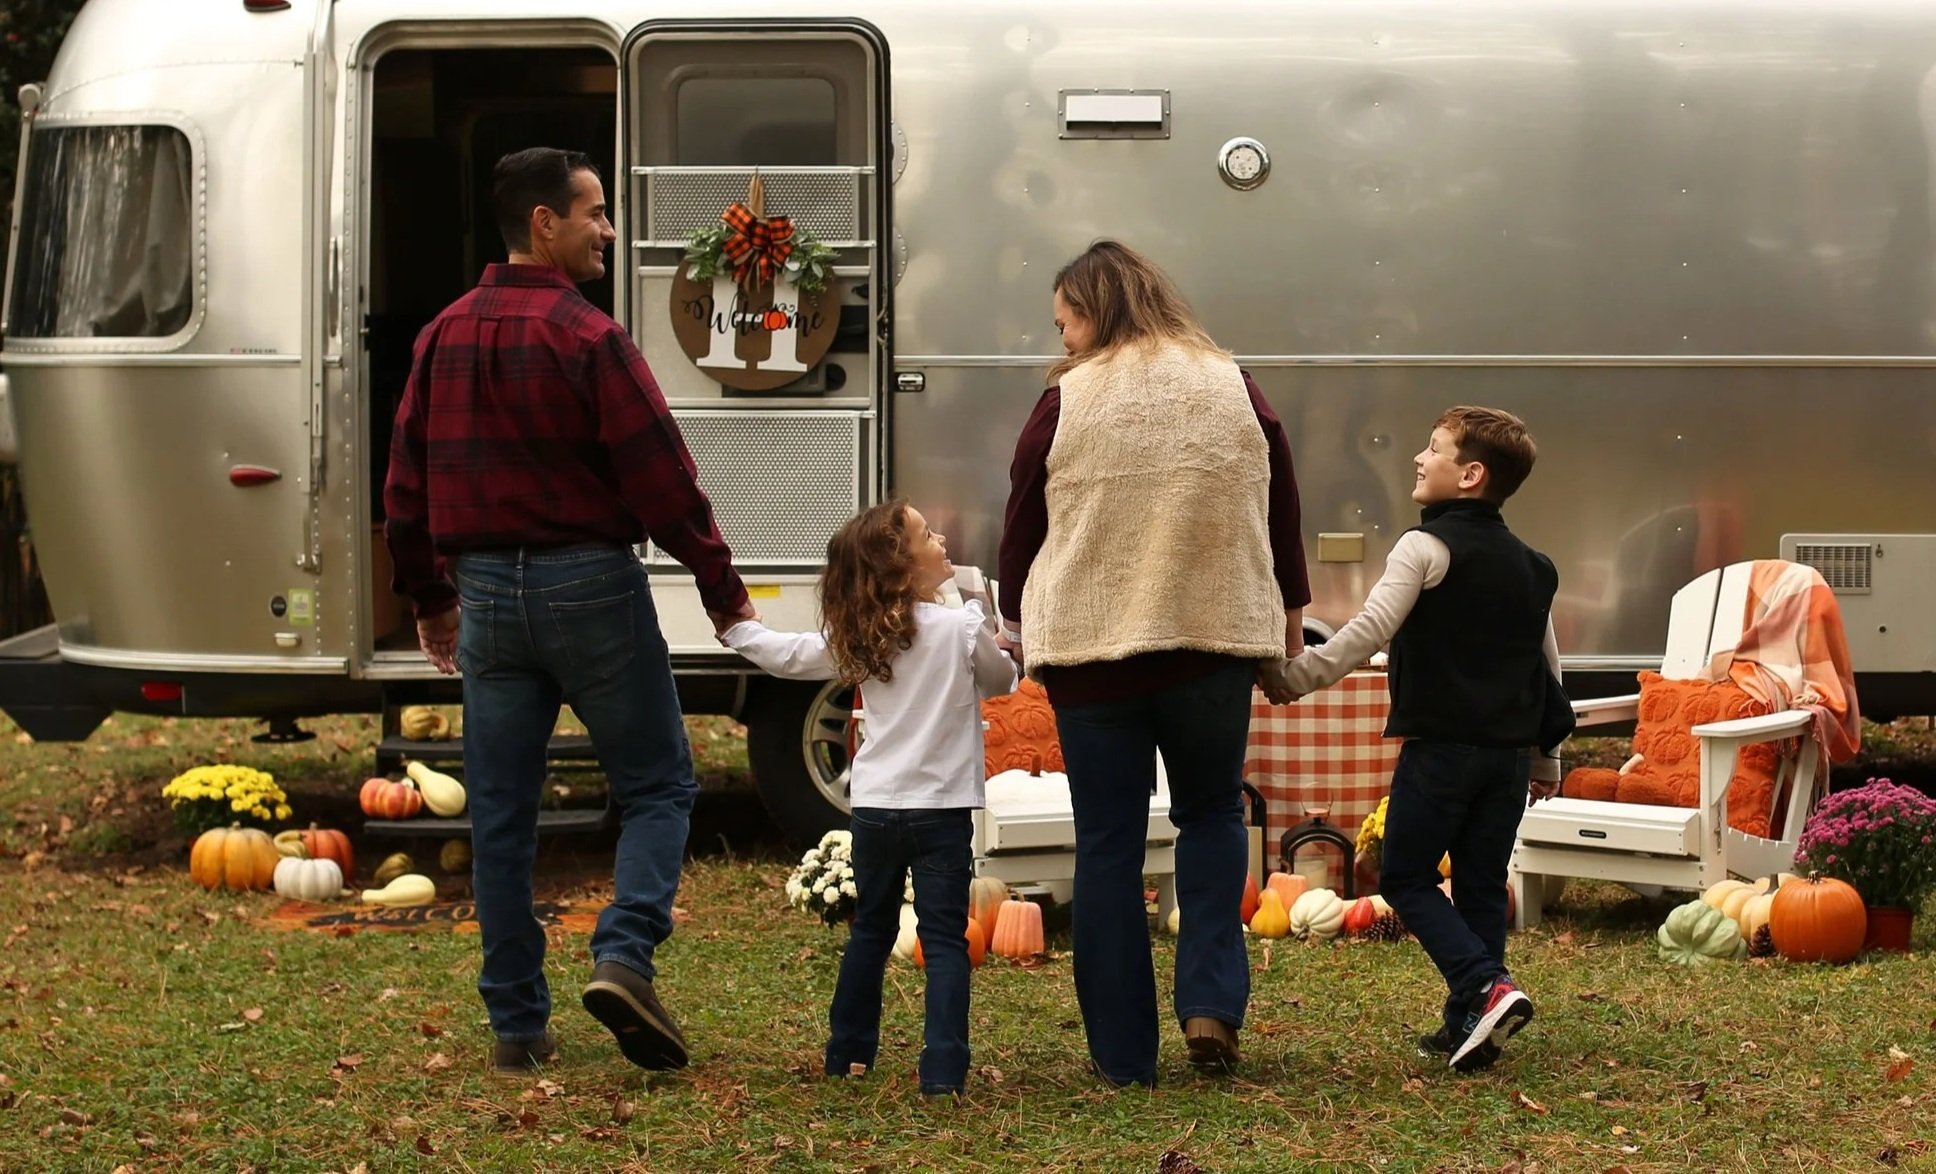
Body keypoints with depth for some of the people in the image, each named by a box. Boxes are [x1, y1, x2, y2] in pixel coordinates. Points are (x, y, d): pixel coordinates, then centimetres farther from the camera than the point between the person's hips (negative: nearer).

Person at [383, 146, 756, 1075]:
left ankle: (518, 1024, 11)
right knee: (658, 785, 6)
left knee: (500, 815, 9)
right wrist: (725, 594, -5)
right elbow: (662, 480, -13)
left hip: (488, 590, 6)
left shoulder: (444, 337, 7)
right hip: (590, 583, -6)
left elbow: (408, 480, 13)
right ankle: (623, 955, -14)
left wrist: (429, 597, 24)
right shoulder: (585, 339, -13)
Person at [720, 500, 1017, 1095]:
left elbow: (786, 654, 11)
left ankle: (848, 1054, 27)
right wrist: (991, 645, 26)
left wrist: (734, 626, 28)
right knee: (944, 939, -3)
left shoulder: (854, 641, 1)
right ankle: (943, 1067, -11)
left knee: (870, 931, 19)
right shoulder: (962, 629, -10)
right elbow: (1001, 681, 6)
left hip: (875, 809, 4)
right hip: (941, 811, -4)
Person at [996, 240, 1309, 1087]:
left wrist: (1017, 623, 19)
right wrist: (1288, 622, 23)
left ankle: (1122, 1054, 7)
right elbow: (1282, 521, 9)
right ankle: (1210, 1002, 3)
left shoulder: (1065, 404, -6)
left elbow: (1021, 533, 2)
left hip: (1092, 650, -2)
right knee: (1211, 814, 20)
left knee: (1108, 844, 6)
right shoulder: (1235, 391, 2)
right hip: (1215, 640, 2)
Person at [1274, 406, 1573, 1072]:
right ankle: (1467, 1029, 10)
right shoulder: (1531, 566, 14)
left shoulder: (1426, 547, -8)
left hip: (1439, 747, -6)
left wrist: (1299, 677, -17)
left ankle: (1485, 986, -14)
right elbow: (1550, 672, 19)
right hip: (1508, 753, 6)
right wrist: (1546, 759, 27)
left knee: (1406, 878, 3)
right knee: (1481, 886, 10)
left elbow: (1370, 631, -18)